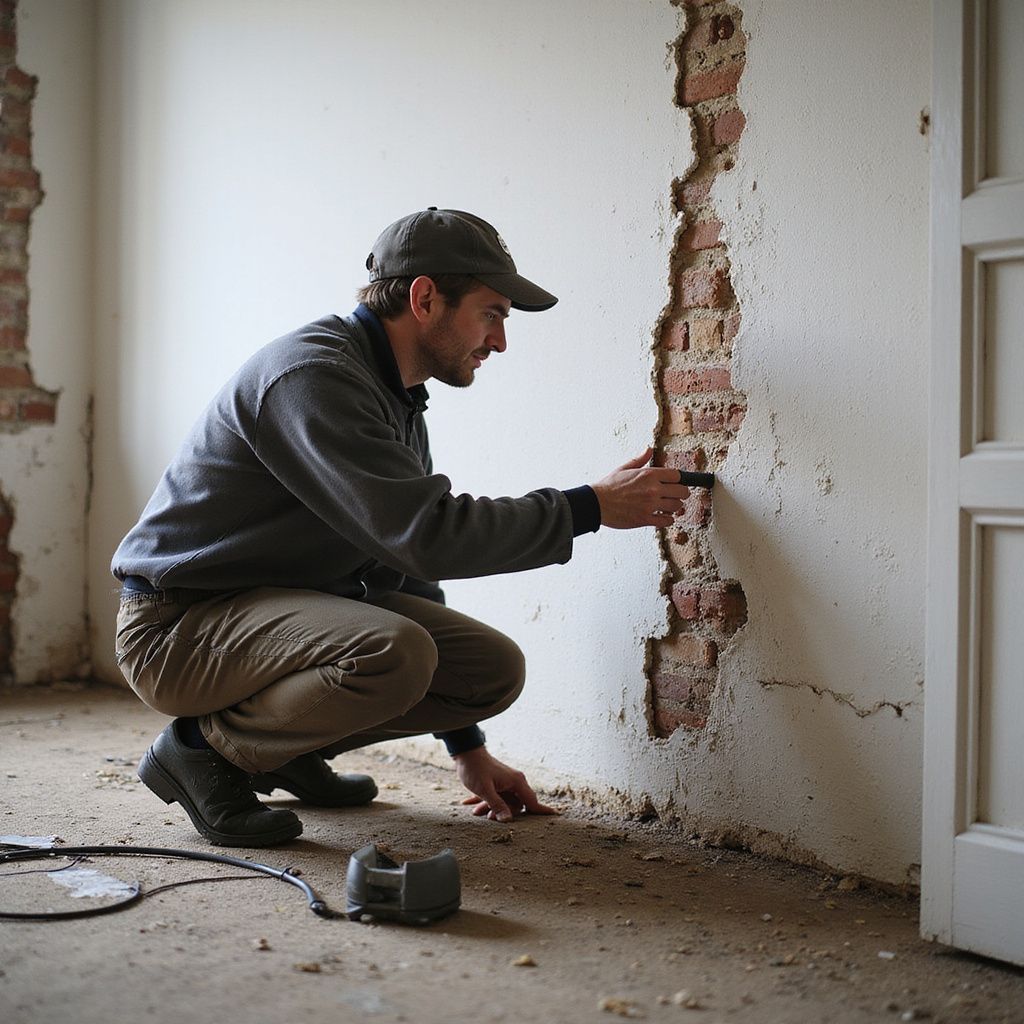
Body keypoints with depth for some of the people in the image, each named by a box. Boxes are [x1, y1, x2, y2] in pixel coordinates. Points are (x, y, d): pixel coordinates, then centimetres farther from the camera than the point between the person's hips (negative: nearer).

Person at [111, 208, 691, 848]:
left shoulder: (399, 400, 10)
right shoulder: (312, 374, -21)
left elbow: (408, 562, 15)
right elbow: (424, 534, -30)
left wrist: (468, 747, 15)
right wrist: (592, 507, -19)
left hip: (294, 606, 9)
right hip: (180, 626, -9)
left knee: (496, 669, -4)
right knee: (391, 652, -35)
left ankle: (290, 751, 12)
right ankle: (205, 747, -9)